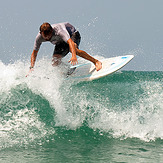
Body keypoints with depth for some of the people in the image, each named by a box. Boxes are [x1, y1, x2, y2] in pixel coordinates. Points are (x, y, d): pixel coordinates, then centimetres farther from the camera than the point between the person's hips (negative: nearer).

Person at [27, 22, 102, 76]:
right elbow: (34, 53, -13)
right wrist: (31, 68, -26)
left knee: (72, 49, -38)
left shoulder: (58, 30, -41)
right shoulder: (39, 37, -24)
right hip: (61, 42, 5)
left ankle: (96, 62, -30)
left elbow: (70, 42, -55)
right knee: (55, 62, -16)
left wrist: (74, 56, -72)